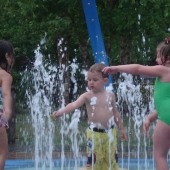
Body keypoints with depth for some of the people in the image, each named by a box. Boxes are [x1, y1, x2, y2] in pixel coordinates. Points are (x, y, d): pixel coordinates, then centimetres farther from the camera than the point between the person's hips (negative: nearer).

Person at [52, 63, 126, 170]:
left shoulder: (110, 95, 1)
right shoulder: (87, 96, -8)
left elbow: (115, 113, 13)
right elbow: (74, 105, -23)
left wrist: (121, 129, 17)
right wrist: (61, 112, -40)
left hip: (110, 133, 2)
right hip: (94, 134, -2)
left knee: (111, 159, 10)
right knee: (93, 161, 0)